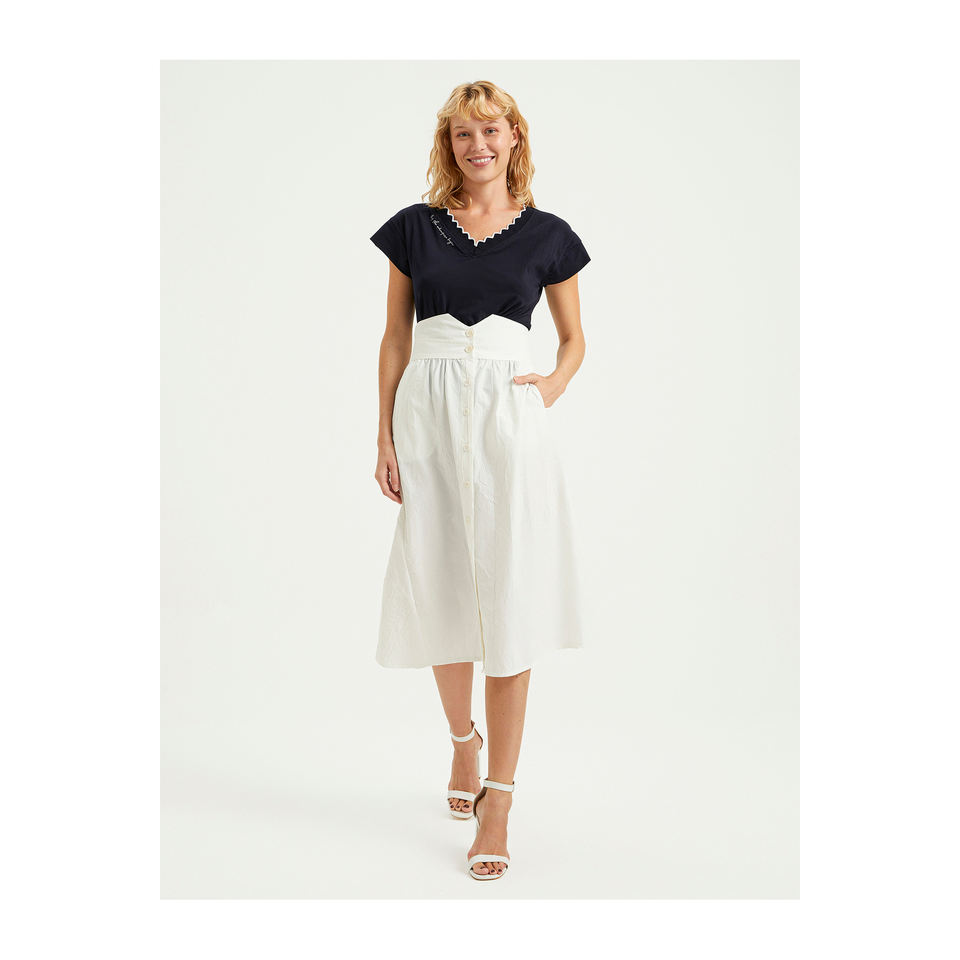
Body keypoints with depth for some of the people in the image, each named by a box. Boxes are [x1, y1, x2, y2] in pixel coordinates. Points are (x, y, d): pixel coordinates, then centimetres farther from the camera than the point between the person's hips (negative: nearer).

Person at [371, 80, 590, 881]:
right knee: (441, 590, 6)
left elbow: (574, 336, 18)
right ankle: (462, 738, 33)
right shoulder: (414, 228, 9)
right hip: (428, 414, 2)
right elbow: (395, 339, 9)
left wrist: (556, 383, -3)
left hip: (509, 417, -1)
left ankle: (498, 797, 3)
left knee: (509, 599, -5)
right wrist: (386, 436, 2)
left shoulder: (547, 235, 8)